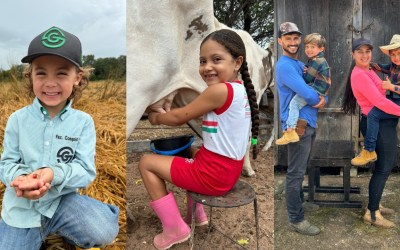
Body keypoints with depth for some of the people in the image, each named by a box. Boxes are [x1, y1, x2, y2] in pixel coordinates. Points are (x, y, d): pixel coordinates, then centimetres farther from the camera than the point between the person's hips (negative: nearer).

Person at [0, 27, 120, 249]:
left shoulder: (83, 122, -8)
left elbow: (86, 171, -11)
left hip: (61, 200, -1)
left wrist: (55, 174, -31)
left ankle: (60, 229, 7)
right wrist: (19, 178, -24)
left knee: (105, 230, -23)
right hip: (21, 206, 1)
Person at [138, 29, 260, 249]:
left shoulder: (219, 90, -22)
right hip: (229, 169, 10)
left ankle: (174, 229, 9)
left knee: (146, 163, 4)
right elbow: (192, 114, 13)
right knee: (185, 156, 36)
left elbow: (180, 117, -11)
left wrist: (156, 118, 7)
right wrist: (166, 115, 5)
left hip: (214, 174, -9)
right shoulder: (238, 89, 6)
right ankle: (196, 213, 38)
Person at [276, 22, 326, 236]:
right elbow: (307, 94, -24)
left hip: (309, 123, 10)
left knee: (300, 170, 21)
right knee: (295, 173, -2)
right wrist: (319, 98, -3)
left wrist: (323, 99, -9)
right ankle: (296, 219, 8)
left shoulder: (301, 64, 17)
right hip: (297, 125, -10)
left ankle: (298, 202, 38)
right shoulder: (285, 66, -15)